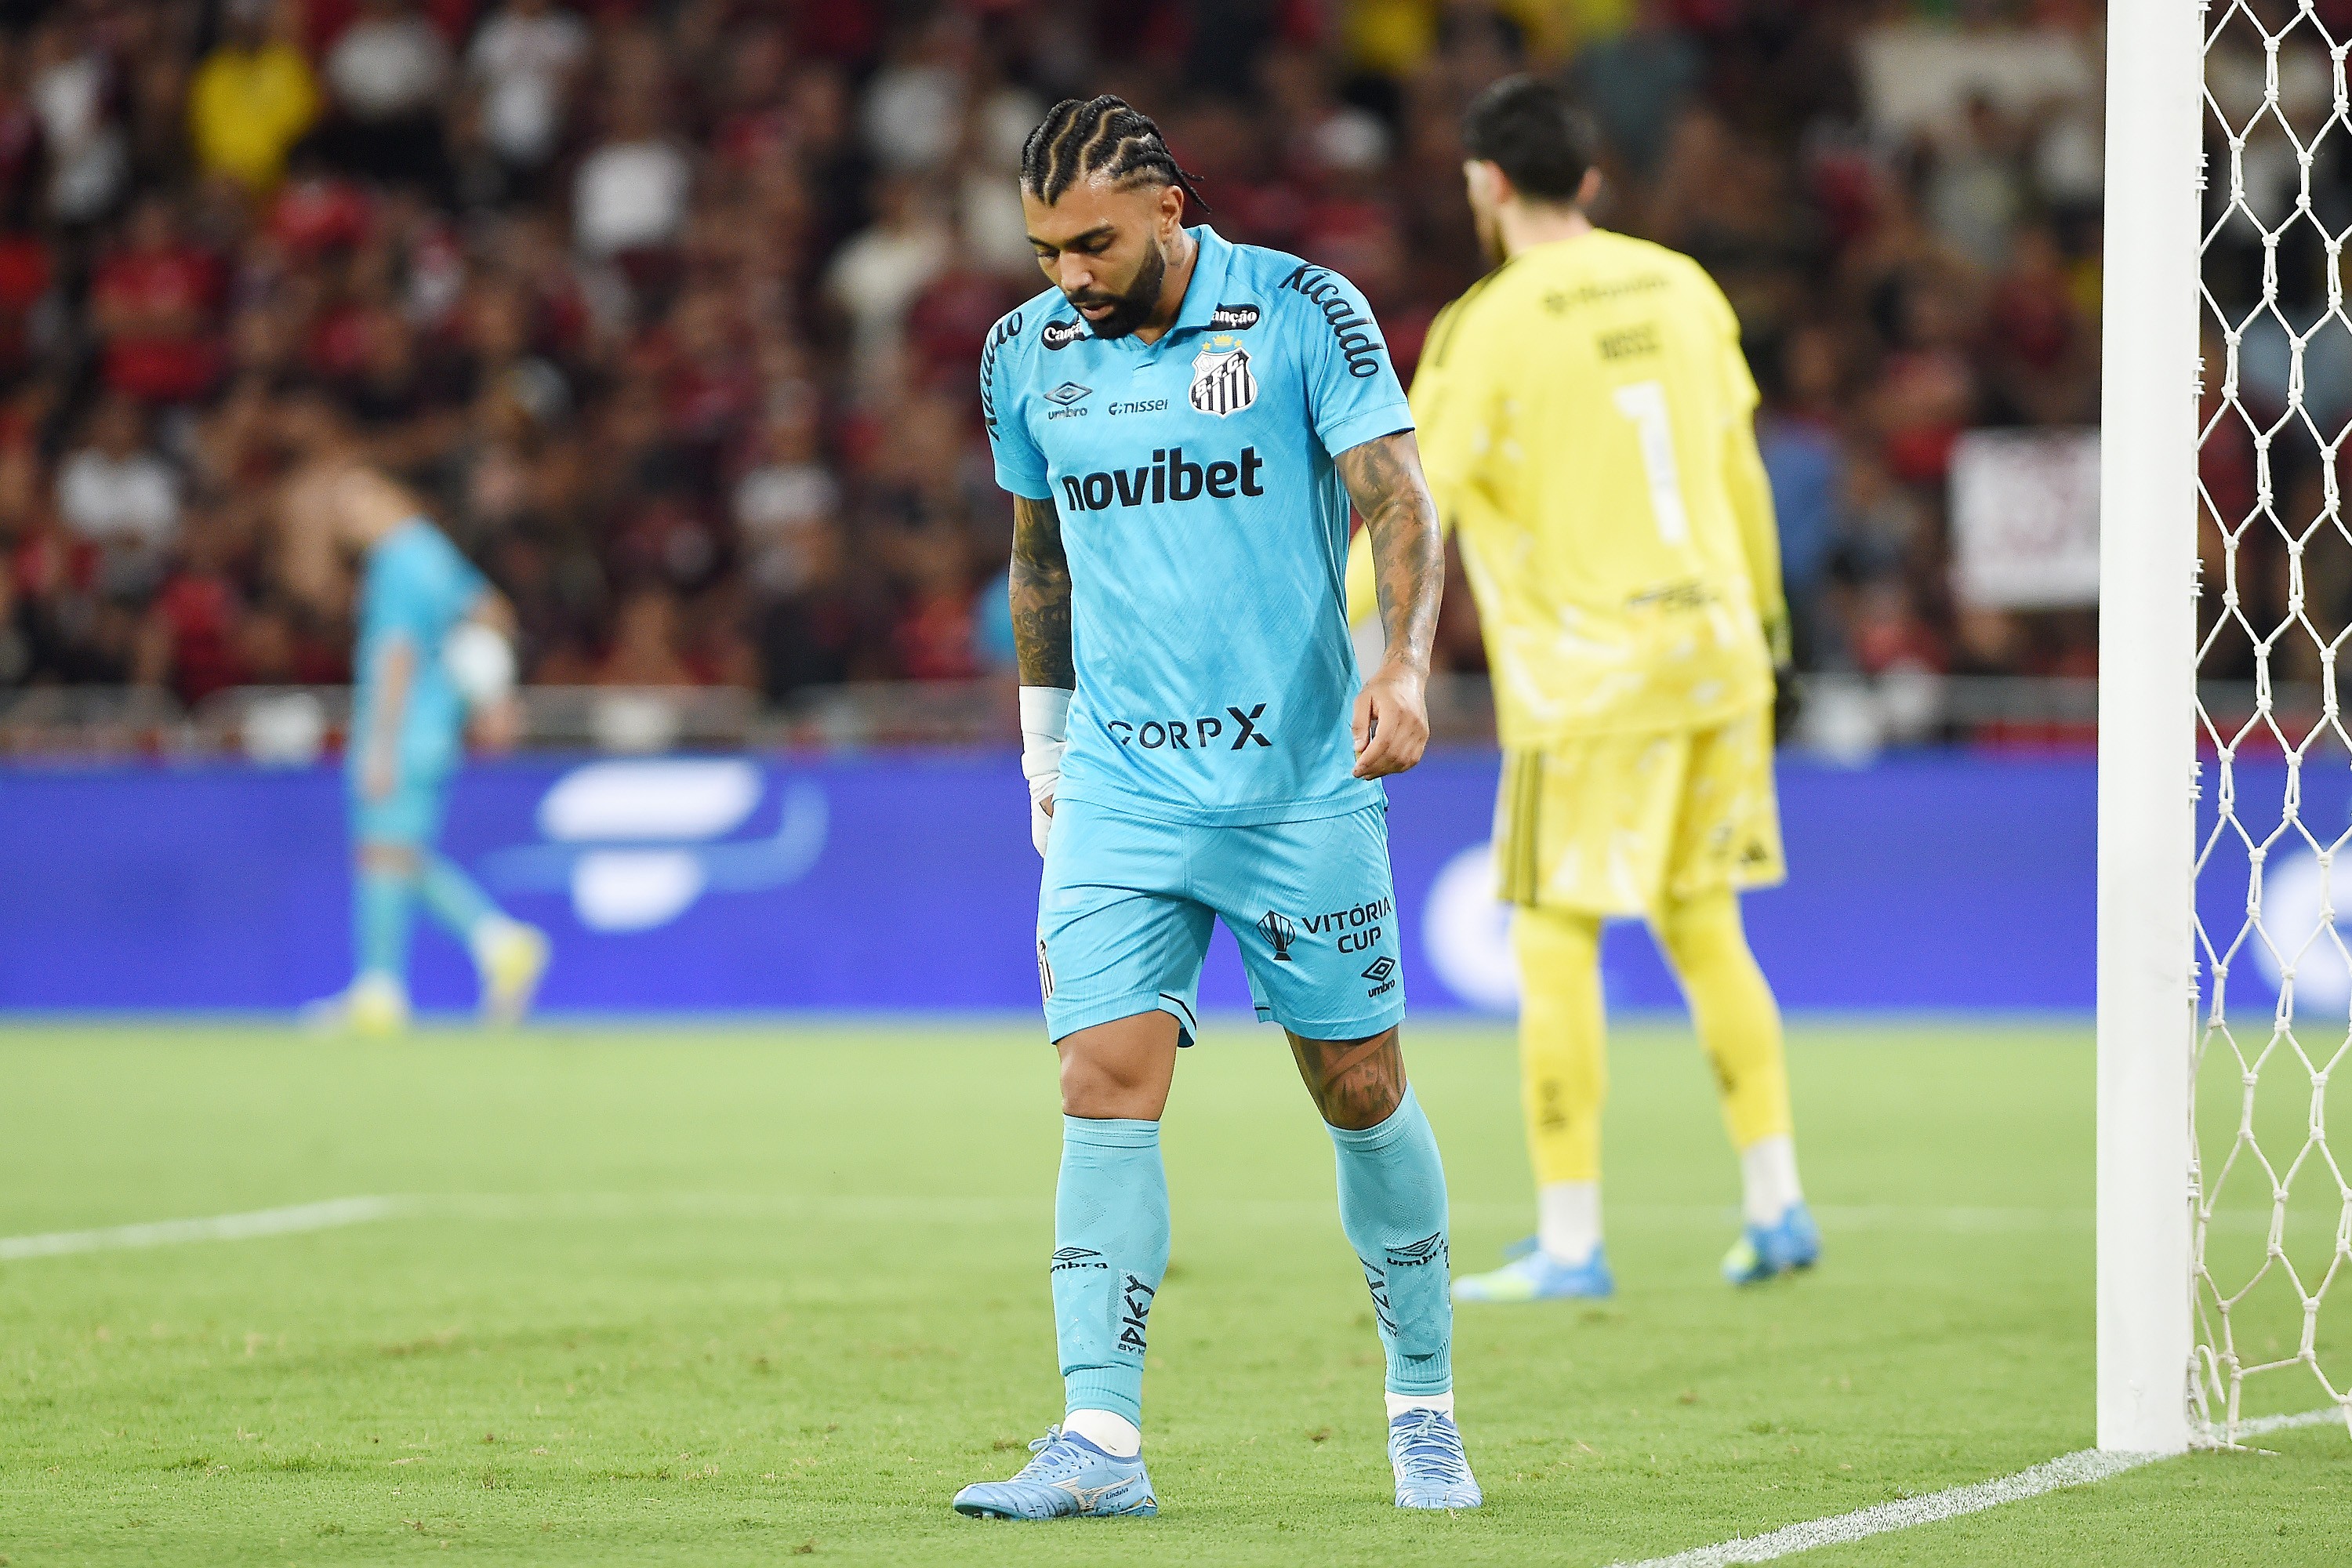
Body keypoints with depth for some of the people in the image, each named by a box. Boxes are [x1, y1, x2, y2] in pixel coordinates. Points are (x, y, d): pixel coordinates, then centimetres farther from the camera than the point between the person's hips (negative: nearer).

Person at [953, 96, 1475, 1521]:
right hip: (1118, 794, 2)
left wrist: (1405, 666, -28)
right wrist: (1043, 739, 20)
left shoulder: (1303, 315, -7)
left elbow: (1398, 499, -12)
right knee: (1107, 1088, -12)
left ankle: (1424, 1403, 24)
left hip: (1303, 779, -2)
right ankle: (1102, 1440, -15)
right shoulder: (1028, 356, 5)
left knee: (1363, 1093, 6)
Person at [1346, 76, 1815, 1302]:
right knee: (1703, 925, 15)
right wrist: (1763, 607, 30)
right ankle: (1776, 1206, 12)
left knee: (1555, 943, 0)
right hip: (1712, 646, 6)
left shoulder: (1491, 325, -11)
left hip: (1588, 673, -6)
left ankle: (1571, 1243, 0)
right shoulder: (1678, 287, 7)